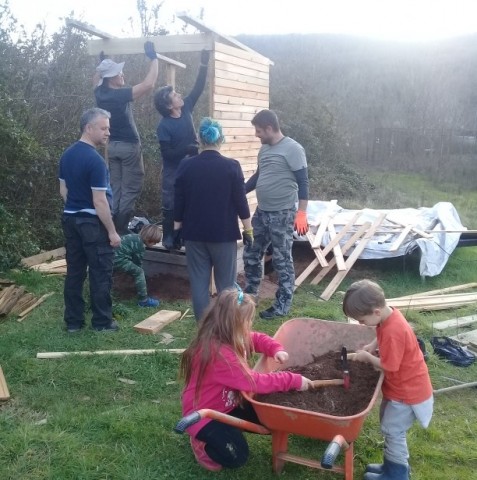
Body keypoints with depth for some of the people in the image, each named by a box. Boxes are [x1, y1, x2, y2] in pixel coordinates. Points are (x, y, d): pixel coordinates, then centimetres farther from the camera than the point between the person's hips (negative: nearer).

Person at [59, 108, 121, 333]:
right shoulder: (95, 160, -19)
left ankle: (73, 321, 18)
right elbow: (100, 201, -20)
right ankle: (102, 322, 12)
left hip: (70, 220, 8)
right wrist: (112, 231, -14)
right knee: (101, 274, 3)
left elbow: (63, 191, 14)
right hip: (92, 223, -8)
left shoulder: (67, 155, 7)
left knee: (74, 272, 12)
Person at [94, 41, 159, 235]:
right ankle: (121, 228, -2)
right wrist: (153, 58, -17)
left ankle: (112, 226, 13)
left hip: (112, 145, 8)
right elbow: (149, 84, -26)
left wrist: (103, 64, 29)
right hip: (129, 146, -8)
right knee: (131, 188, 0)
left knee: (116, 187, 12)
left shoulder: (100, 93, 0)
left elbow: (100, 79, 26)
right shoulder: (120, 95, -21)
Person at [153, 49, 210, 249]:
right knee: (171, 206, 4)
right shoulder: (164, 126, -18)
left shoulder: (186, 109, -2)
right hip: (173, 172, -6)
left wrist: (204, 64, -6)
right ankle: (168, 240, 16)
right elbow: (167, 153, -19)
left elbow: (198, 88, 0)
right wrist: (188, 148, -25)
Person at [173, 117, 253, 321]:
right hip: (224, 233, -1)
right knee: (226, 282, 9)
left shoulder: (186, 166, -3)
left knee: (199, 281, 9)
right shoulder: (232, 166, -9)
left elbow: (179, 201, 2)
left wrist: (177, 228, 12)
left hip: (194, 232, 2)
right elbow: (241, 201, -6)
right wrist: (248, 229, 5)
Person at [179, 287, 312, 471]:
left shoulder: (228, 337, -6)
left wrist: (276, 349, -13)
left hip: (226, 405, 9)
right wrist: (294, 380, -28)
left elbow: (256, 338, 10)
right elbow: (254, 381, -34)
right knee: (237, 456, -19)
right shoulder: (218, 352, -34)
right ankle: (202, 441, 7)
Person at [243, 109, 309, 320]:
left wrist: (301, 212, -21)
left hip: (282, 214, -8)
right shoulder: (264, 148, 11)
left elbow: (303, 182, -15)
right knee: (251, 254, 14)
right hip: (261, 212, 8)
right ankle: (250, 294, 31)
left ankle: (282, 305, 13)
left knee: (282, 260, 1)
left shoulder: (293, 149, -13)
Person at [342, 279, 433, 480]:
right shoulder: (388, 315, -6)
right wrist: (372, 346, -1)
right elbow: (382, 336, 15)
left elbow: (388, 366, -26)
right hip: (401, 385, 10)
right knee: (388, 425, 21)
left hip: (408, 391, -10)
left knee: (392, 431, 3)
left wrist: (367, 357, -12)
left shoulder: (393, 331, -35)